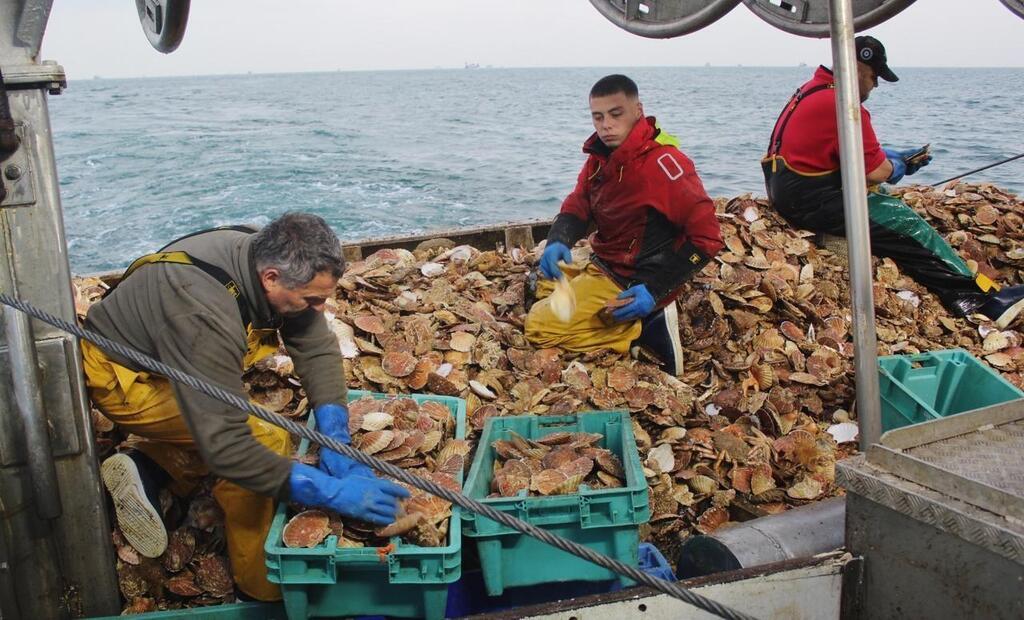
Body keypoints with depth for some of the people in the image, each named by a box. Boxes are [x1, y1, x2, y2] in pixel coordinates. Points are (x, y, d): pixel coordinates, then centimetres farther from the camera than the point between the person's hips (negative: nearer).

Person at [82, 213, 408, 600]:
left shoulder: (266, 256, -18)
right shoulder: (206, 316, -39)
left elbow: (318, 349, -12)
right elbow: (225, 446, -40)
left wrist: (335, 440, -22)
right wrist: (331, 491, -41)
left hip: (163, 358, 8)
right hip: (120, 377, -8)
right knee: (265, 439, -20)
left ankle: (146, 468, 4)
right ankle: (260, 584, -4)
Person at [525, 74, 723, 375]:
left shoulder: (662, 162, -24)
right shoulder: (601, 154, 1)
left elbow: (707, 236, -23)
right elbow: (578, 205, 6)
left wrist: (656, 290, -27)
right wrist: (558, 242, -18)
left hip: (633, 282, -9)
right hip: (603, 264, 9)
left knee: (539, 326, -17)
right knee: (543, 282, 29)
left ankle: (645, 332, -7)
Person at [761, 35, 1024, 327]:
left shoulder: (815, 88, 13)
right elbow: (875, 171, -14)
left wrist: (895, 156, 18)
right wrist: (896, 167, 8)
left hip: (788, 189, 11)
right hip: (810, 201, -11)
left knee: (886, 200, 17)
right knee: (907, 226, -9)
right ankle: (985, 299, -4)